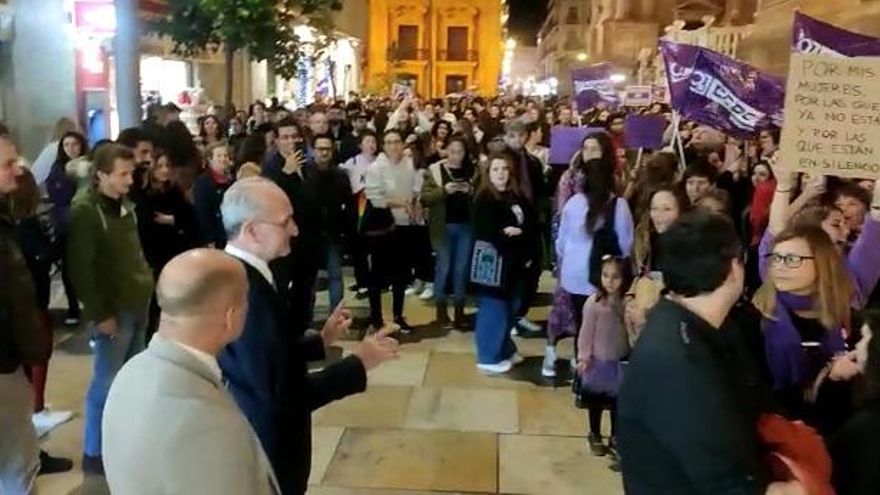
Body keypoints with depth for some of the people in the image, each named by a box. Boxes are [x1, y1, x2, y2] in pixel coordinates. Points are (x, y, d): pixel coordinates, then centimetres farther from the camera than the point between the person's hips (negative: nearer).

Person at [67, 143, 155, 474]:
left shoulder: (125, 205, 9)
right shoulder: (85, 211, -14)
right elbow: (81, 269, -17)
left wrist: (147, 282, 11)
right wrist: (99, 314, -16)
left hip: (138, 304, 7)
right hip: (113, 310, -7)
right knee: (106, 382, 2)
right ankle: (94, 453, 16)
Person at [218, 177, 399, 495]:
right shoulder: (248, 291, -31)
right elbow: (282, 396, -28)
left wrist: (321, 340, 6)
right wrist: (359, 364, -20)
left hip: (247, 431, 9)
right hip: (265, 450, -9)